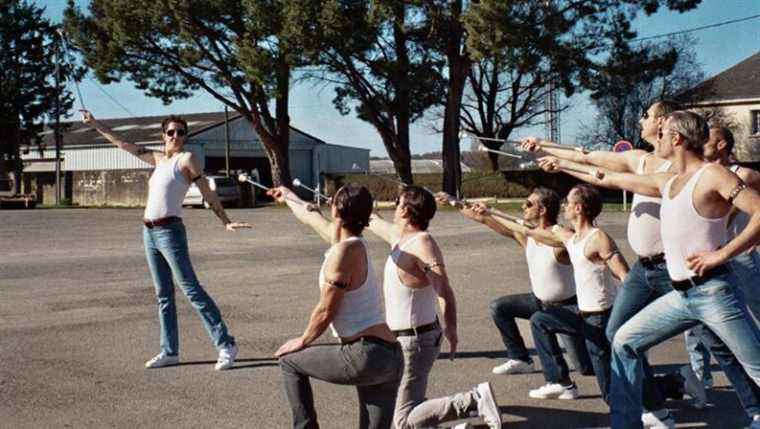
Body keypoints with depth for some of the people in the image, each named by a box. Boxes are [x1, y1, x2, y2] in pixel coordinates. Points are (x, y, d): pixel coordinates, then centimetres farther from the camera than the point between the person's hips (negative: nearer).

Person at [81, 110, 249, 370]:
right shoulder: (158, 159, 15)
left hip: (170, 231, -7)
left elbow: (208, 194, -4)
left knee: (192, 290, -10)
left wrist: (226, 222, -8)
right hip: (150, 232, 7)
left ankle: (226, 346, -8)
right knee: (163, 294, 10)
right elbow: (123, 144, 25)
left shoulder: (187, 159, -3)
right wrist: (95, 124, 29)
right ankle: (169, 352, 16)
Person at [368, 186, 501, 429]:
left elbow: (443, 287, -33)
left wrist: (450, 327, -44)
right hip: (402, 338, 9)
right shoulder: (400, 236, 6)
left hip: (415, 341, -9)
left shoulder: (422, 242, -20)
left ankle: (475, 400, -11)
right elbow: (373, 222, 28)